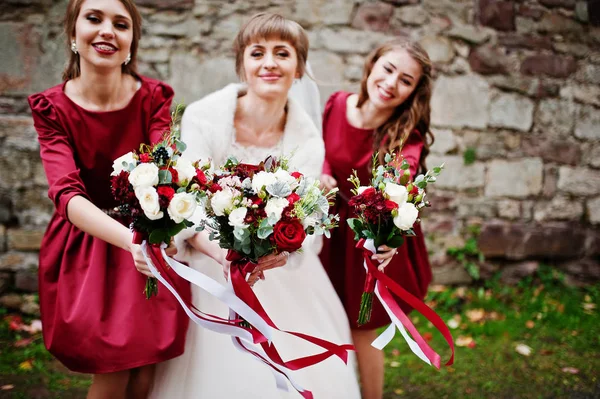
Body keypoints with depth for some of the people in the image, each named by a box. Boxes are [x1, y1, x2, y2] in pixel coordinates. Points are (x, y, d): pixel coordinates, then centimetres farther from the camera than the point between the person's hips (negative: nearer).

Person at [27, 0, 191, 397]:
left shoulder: (153, 98, -10)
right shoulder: (52, 108, -13)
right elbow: (67, 193, -27)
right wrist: (130, 239, -47)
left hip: (147, 245, 1)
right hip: (84, 249, -1)